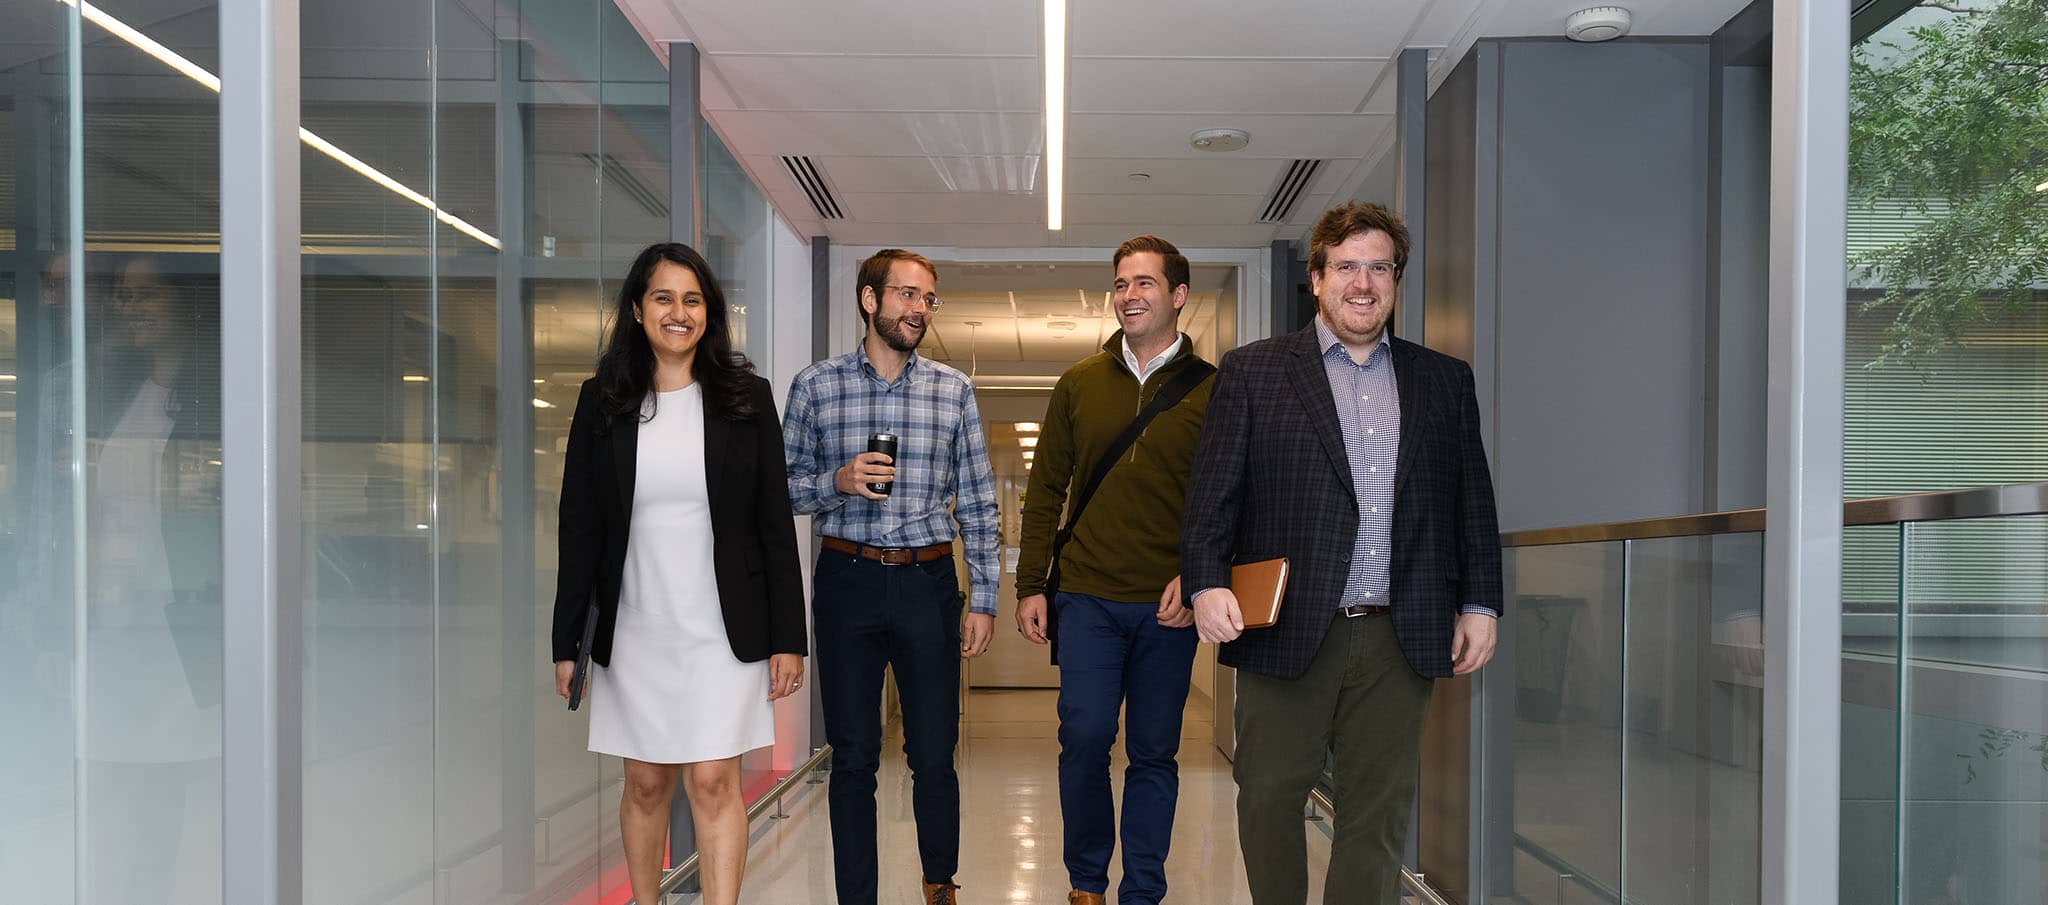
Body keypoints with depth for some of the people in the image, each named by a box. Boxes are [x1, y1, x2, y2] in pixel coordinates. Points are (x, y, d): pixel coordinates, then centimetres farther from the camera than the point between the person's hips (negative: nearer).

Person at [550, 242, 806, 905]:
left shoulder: (746, 398, 1)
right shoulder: (602, 402, 3)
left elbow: (775, 525, 1)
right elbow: (579, 529, 4)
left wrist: (787, 637, -3)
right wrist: (566, 643, 1)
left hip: (722, 628, -1)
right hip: (635, 628, 2)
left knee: (714, 782, -4)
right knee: (646, 784, 10)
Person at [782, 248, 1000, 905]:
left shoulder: (954, 390, 5)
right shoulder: (816, 385, 3)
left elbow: (977, 504, 5)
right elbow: (785, 487, 5)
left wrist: (984, 599, 1)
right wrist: (838, 482, -15)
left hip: (927, 582, 1)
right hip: (847, 580, 0)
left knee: (934, 754, 5)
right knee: (853, 755, 7)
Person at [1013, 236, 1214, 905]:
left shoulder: (1211, 390, 2)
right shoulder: (1080, 383, 8)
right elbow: (1046, 491, 10)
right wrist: (1030, 584, 4)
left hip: (1169, 605, -1)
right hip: (1087, 598, 1)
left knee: (1154, 751, 7)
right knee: (1083, 737, -2)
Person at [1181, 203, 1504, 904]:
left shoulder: (1444, 380, 14)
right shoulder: (1252, 372, 5)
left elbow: (1473, 502, 14)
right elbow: (1213, 491, 0)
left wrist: (1479, 603, 8)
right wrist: (1206, 582, -13)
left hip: (1398, 637, 2)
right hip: (1284, 631, -2)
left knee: (1379, 811, 6)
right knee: (1269, 797, 4)